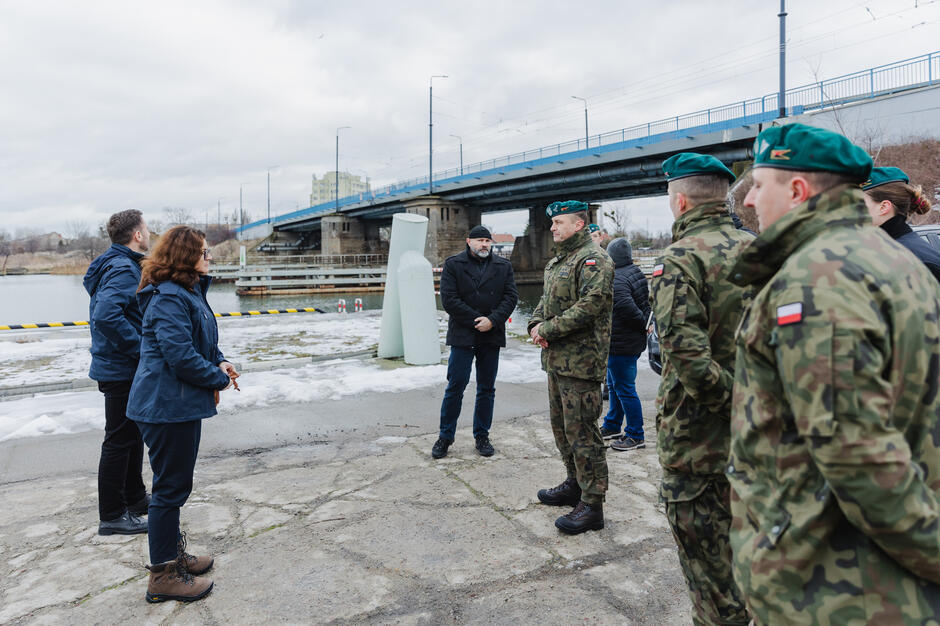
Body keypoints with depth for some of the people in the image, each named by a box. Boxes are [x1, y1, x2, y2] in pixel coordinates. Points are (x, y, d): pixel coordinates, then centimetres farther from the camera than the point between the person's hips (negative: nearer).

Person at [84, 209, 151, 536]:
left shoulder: (117, 265, 12)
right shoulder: (123, 270, -20)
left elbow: (102, 312, 19)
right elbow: (106, 316, -33)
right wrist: (141, 347, -25)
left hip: (117, 365, 10)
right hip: (122, 370, -10)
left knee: (133, 434, 20)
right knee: (119, 441, 0)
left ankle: (134, 497, 34)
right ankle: (112, 516, 11)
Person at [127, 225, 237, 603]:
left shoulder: (188, 292, 13)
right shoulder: (168, 298, -20)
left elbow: (201, 342, 20)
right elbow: (181, 356, -26)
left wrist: (218, 362, 1)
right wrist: (219, 378, -13)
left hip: (181, 405, 11)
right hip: (167, 406, -11)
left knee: (176, 484, 21)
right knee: (170, 487, 1)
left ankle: (173, 554, 37)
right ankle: (163, 576, 15)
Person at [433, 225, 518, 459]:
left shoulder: (503, 266, 9)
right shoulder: (453, 264, 0)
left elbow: (511, 296, 2)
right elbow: (449, 299, -8)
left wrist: (492, 320, -13)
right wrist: (476, 321, -12)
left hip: (492, 336, 3)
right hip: (463, 335, -3)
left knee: (487, 388, 10)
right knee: (455, 387, 1)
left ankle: (482, 435, 23)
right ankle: (445, 437, 14)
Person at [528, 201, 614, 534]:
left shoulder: (593, 259, -13)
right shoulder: (555, 262, 19)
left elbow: (590, 305, -23)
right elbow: (545, 300, 22)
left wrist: (550, 330, -18)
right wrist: (536, 325, 1)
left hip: (581, 361, -10)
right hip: (557, 359, 10)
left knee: (581, 432, -6)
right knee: (561, 426, 19)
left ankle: (592, 506, 3)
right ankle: (575, 484, 35)